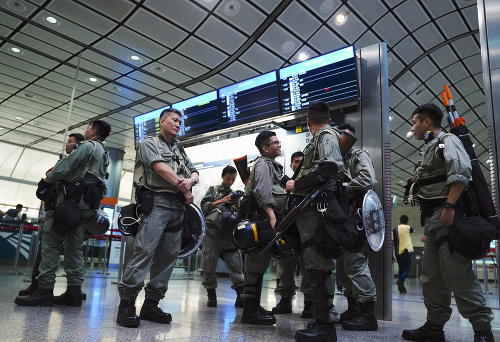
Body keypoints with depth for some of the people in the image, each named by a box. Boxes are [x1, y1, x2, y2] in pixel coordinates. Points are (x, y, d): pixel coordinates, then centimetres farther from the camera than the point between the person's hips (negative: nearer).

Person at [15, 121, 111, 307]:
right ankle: (74, 291, 3)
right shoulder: (104, 154, 25)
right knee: (75, 246, 6)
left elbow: (65, 166, -11)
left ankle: (45, 290, -10)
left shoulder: (88, 146, -3)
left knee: (50, 242, -7)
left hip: (72, 199, -9)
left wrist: (44, 182, 0)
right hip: (88, 205, 9)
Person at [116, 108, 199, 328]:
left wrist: (190, 180, -8)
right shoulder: (150, 143, 8)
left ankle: (151, 305, 8)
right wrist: (185, 189, -6)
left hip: (178, 207, 6)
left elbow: (195, 173, 18)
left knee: (168, 256, 2)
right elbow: (160, 167, -8)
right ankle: (126, 304, -11)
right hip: (157, 202, -6)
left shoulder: (180, 151, 27)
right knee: (144, 251, -16)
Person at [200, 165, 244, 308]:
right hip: (212, 232, -1)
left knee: (236, 265, -6)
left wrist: (238, 206, -4)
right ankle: (211, 295, 12)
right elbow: (204, 206, 3)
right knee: (209, 264, -1)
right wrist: (220, 201, -9)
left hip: (229, 233, 2)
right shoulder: (213, 189, 15)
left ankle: (241, 296, -6)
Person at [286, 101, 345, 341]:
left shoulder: (327, 136, -2)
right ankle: (323, 319, 20)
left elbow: (327, 167, -19)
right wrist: (298, 185, 24)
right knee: (317, 264, 12)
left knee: (318, 266, -10)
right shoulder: (321, 138, 25)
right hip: (312, 208, 10)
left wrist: (297, 184, -12)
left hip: (317, 208, -10)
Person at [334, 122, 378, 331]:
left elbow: (367, 179, -16)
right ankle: (353, 308, 21)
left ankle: (367, 313, -7)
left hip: (356, 214, -8)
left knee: (355, 261, -13)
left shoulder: (359, 156, 3)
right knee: (343, 264, 10)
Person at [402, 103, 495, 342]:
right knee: (432, 276, 10)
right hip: (433, 218, 10)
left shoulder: (447, 141, -3)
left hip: (448, 215, -10)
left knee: (457, 273, -10)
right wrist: (428, 219, 18)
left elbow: (460, 172, -20)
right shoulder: (429, 148, 24)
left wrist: (449, 206, -27)